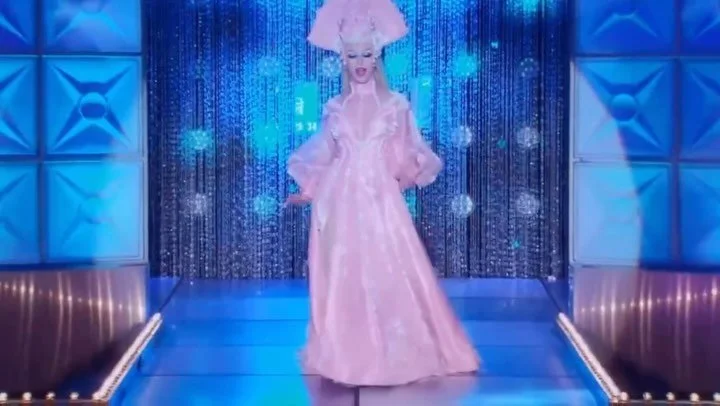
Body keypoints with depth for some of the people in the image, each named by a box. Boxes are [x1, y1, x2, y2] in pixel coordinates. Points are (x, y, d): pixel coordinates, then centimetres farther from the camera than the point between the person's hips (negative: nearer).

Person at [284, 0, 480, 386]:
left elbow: (405, 154, 6)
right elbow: (321, 156, 13)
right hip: (341, 200, 1)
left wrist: (410, 176, -11)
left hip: (381, 199, -1)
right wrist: (308, 191, 9)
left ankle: (397, 352, 10)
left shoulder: (395, 105, 4)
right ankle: (344, 354, 16)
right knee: (342, 275, 3)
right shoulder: (335, 108, 7)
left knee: (389, 273, -4)